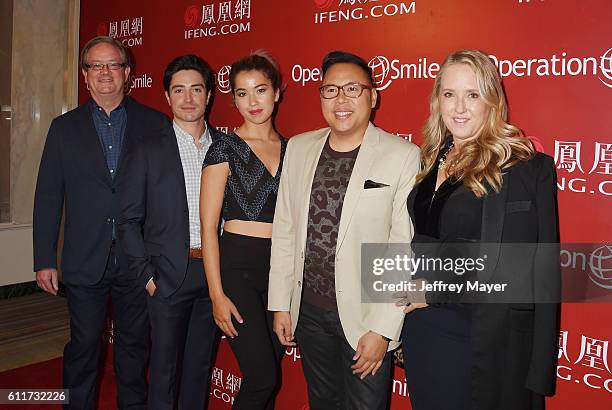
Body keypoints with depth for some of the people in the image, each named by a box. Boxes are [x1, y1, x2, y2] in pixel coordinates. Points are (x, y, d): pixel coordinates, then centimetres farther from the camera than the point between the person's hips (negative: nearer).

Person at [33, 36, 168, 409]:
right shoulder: (65, 127, 6)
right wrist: (45, 260, 1)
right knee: (83, 346, 12)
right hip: (85, 261, 1)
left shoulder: (155, 124, 1)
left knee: (134, 345, 13)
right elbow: (48, 197, 5)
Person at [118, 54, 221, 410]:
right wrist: (146, 274, -7)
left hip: (215, 271, 2)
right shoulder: (149, 149, -1)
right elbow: (130, 219, -1)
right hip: (169, 274, -2)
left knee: (201, 365, 16)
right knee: (165, 368, 8)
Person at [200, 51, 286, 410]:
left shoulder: (292, 149, 9)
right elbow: (208, 226, -6)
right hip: (238, 265, -4)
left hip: (281, 267, 5)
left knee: (269, 375, 13)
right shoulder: (225, 149, -5)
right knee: (263, 378, -7)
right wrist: (217, 294, -11)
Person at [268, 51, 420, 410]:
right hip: (308, 309, 5)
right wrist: (280, 304, 7)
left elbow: (405, 250, -13)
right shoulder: (298, 148, 3)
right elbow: (284, 230, 6)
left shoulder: (404, 156, -12)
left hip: (365, 315, -4)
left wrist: (382, 329, -13)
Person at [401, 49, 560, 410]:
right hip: (421, 330, 6)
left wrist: (435, 290, -15)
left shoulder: (528, 168, -12)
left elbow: (534, 270, -16)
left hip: (486, 341, -6)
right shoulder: (433, 162, 6)